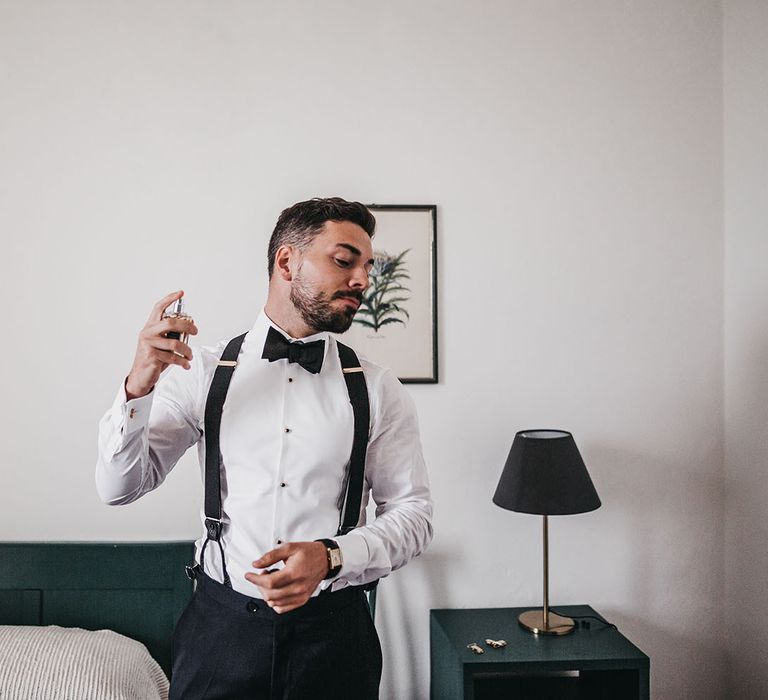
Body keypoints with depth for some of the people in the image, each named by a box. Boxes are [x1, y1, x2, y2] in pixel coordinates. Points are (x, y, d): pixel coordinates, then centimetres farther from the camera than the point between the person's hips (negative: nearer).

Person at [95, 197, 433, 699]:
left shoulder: (378, 389, -2)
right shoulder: (202, 373, -2)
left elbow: (413, 513, -2)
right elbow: (119, 487, -2)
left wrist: (331, 557, -20)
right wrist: (138, 388, -19)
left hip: (333, 626, 1)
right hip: (221, 623, 0)